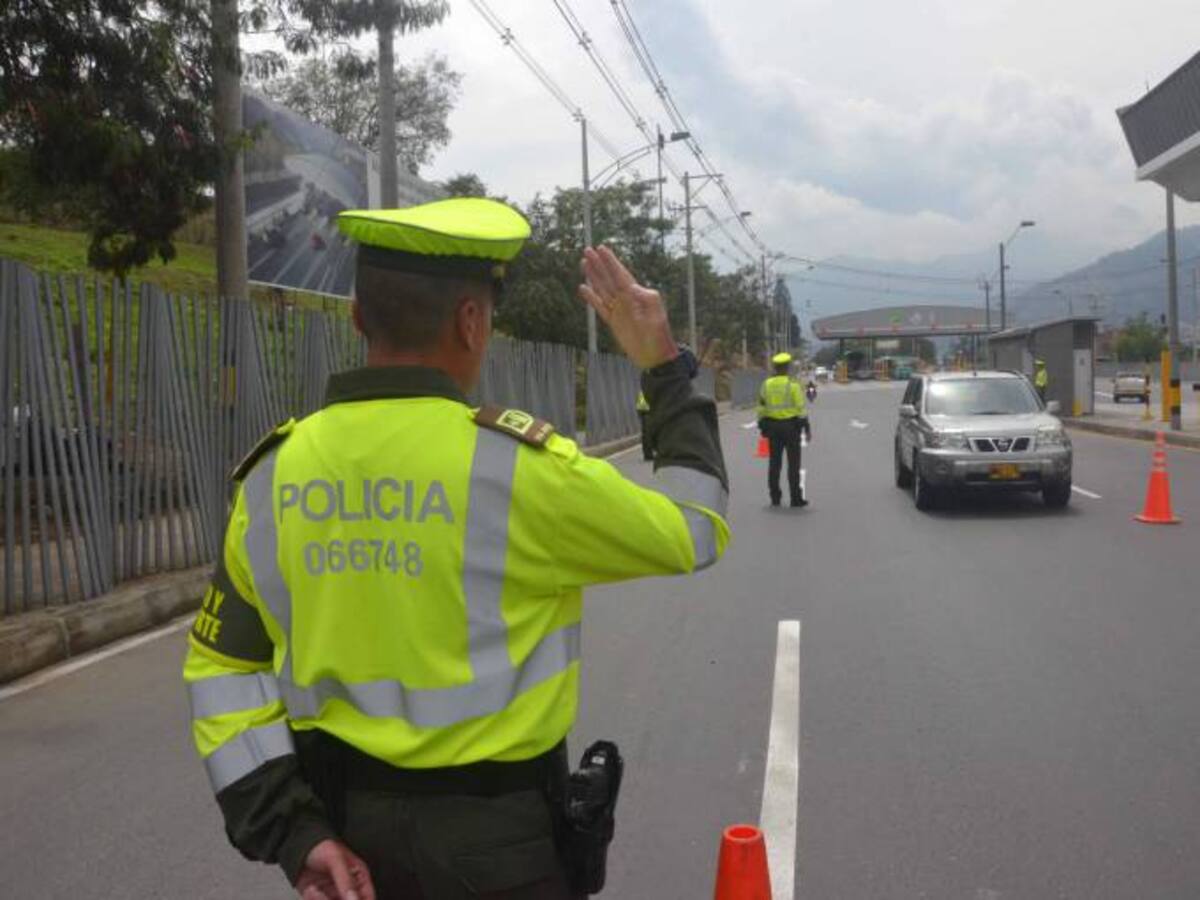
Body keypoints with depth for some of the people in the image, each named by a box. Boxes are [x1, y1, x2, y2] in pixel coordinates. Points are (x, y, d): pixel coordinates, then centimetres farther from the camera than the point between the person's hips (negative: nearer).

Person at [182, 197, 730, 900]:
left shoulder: (275, 475, -5)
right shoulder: (515, 467, -20)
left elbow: (221, 672, -2)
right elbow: (694, 532, -6)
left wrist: (292, 831, -2)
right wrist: (667, 372, 4)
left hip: (344, 833, 4)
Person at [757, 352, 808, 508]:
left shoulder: (766, 385, 5)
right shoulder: (793, 384, -9)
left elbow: (761, 408, 7)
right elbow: (801, 407, -11)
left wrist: (762, 427, 14)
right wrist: (806, 427, -5)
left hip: (772, 426, 4)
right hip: (791, 425, -4)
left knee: (774, 462, 9)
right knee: (793, 463, 0)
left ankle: (775, 497, 11)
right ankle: (795, 498, 0)